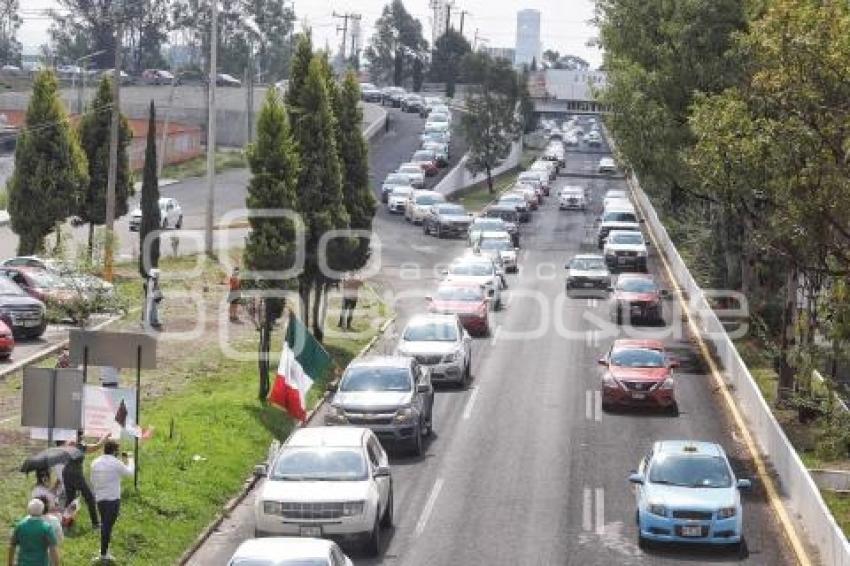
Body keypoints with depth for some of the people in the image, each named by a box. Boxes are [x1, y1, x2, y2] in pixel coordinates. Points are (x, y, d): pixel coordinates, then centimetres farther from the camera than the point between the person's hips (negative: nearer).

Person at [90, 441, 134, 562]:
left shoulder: (95, 463, 3)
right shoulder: (116, 463, -12)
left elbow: (93, 481, 9)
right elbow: (129, 472, 4)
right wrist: (128, 461, 22)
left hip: (99, 498, 5)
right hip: (113, 498, -5)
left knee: (104, 524, 18)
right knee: (108, 525, 0)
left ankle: (104, 549, 25)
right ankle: (104, 553, 1)